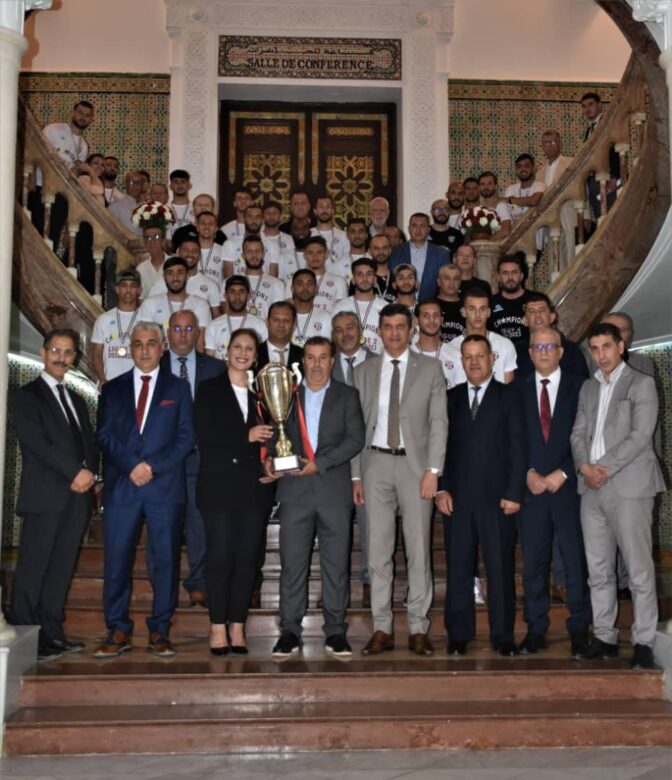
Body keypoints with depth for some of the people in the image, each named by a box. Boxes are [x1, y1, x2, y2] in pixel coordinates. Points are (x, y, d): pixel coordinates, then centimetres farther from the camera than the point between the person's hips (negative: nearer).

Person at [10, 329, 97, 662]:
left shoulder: (76, 400, 22)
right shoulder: (27, 395, 1)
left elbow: (90, 443, 18)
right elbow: (37, 442, -10)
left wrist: (89, 471, -3)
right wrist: (76, 472, -15)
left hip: (77, 495, 6)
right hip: (45, 495, -6)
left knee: (61, 568, 6)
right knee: (33, 567, -5)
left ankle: (51, 632, 11)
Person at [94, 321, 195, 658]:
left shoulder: (178, 388, 11)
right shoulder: (112, 389, 14)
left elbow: (186, 438, 3)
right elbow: (104, 435, 5)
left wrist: (153, 466, -9)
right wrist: (132, 467, -9)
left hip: (165, 486, -1)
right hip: (120, 486, 1)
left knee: (166, 560, 0)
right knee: (117, 560, -1)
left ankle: (159, 631, 8)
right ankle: (118, 631, 6)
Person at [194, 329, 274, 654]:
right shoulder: (209, 389, 6)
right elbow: (203, 434, -6)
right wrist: (246, 436, -12)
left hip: (254, 484, 3)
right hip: (219, 483, -3)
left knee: (247, 557, 3)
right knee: (219, 556, -3)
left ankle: (237, 626, 10)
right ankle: (218, 628, 4)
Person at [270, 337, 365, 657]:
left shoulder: (347, 396, 9)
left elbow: (355, 439, -1)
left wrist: (320, 463, -11)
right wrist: (269, 458, -10)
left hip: (334, 490, -1)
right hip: (295, 490, 1)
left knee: (336, 564, 3)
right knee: (292, 563, 0)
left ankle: (335, 630, 12)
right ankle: (289, 631, 8)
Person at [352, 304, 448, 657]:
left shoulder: (430, 369, 5)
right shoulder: (364, 371, 11)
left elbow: (438, 422, 0)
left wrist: (433, 470, -9)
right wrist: (355, 475, 3)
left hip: (414, 463, -2)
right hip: (376, 463, 2)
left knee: (419, 549, 0)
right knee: (378, 549, 3)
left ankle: (418, 630, 8)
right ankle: (382, 629, 11)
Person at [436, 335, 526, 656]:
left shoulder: (509, 397, 6)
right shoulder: (450, 398, 13)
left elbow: (517, 447, 0)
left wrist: (514, 493, -7)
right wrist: (441, 489, 0)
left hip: (496, 497, -2)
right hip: (457, 497, 2)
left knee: (500, 567, 1)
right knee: (458, 568, 4)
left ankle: (503, 635, 10)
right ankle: (459, 635, 13)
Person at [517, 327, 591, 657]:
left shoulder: (579, 386, 4)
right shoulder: (518, 389, 10)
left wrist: (563, 474, -8)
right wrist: (528, 474, -5)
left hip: (569, 485, -2)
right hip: (531, 487, 2)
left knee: (575, 561, 1)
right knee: (533, 562, 4)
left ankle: (579, 630, 12)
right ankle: (536, 630, 12)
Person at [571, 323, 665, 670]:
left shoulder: (641, 384, 1)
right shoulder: (588, 388, 18)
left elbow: (640, 436, -9)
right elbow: (578, 433, 13)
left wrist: (606, 469, -13)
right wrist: (584, 466, -6)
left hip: (629, 486, -5)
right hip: (592, 487, 6)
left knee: (639, 569, -4)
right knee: (598, 570, 8)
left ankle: (643, 642, 2)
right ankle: (604, 637, 16)